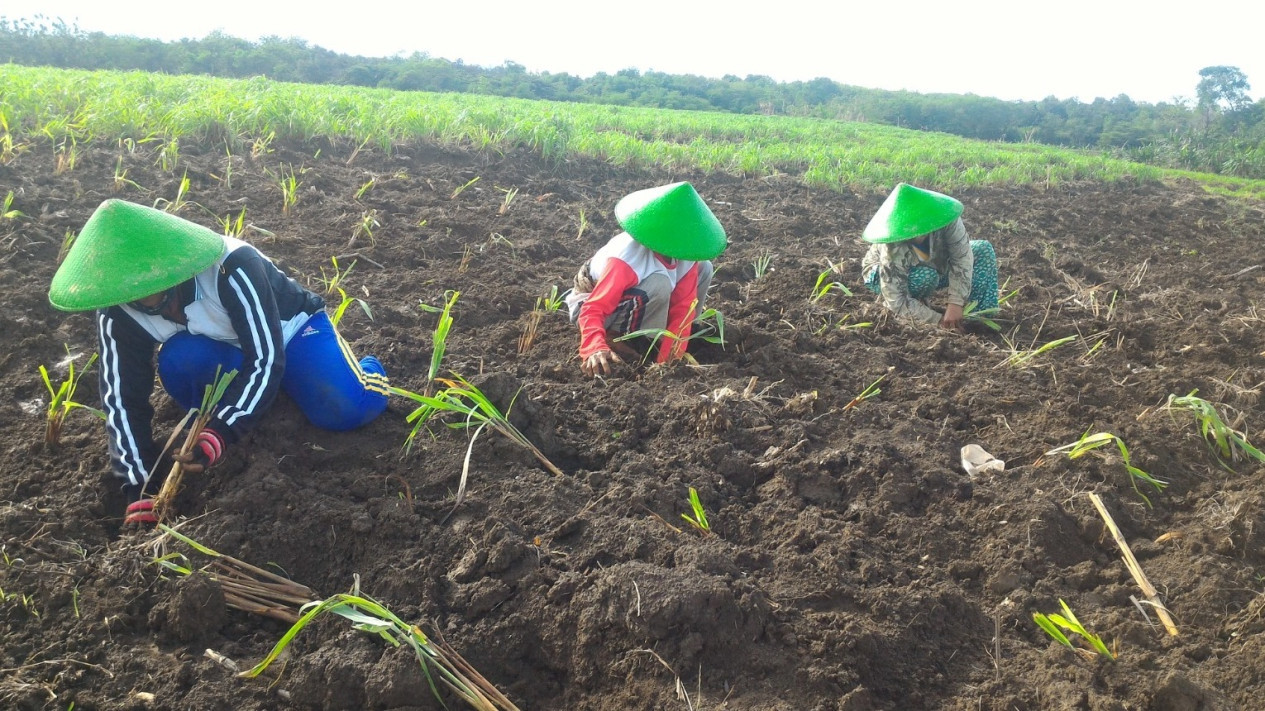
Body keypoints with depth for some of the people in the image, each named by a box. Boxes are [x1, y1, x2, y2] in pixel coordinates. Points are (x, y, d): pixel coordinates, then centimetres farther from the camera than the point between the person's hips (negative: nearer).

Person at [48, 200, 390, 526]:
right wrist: (141, 487, -26)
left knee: (343, 409, -28)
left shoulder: (232, 268, -38)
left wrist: (221, 433, -46)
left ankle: (368, 369, 8)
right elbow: (122, 397, -19)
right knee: (178, 360, -32)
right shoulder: (117, 312, -23)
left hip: (290, 330, -3)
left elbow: (266, 359, -35)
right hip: (227, 353, 3)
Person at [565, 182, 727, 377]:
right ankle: (614, 338, -15)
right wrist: (595, 349, -59)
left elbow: (683, 307, -17)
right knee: (659, 284, -38)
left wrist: (668, 359, -24)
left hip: (637, 298, 8)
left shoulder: (683, 252, -19)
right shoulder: (627, 260, -39)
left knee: (703, 268, -5)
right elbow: (593, 310, -40)